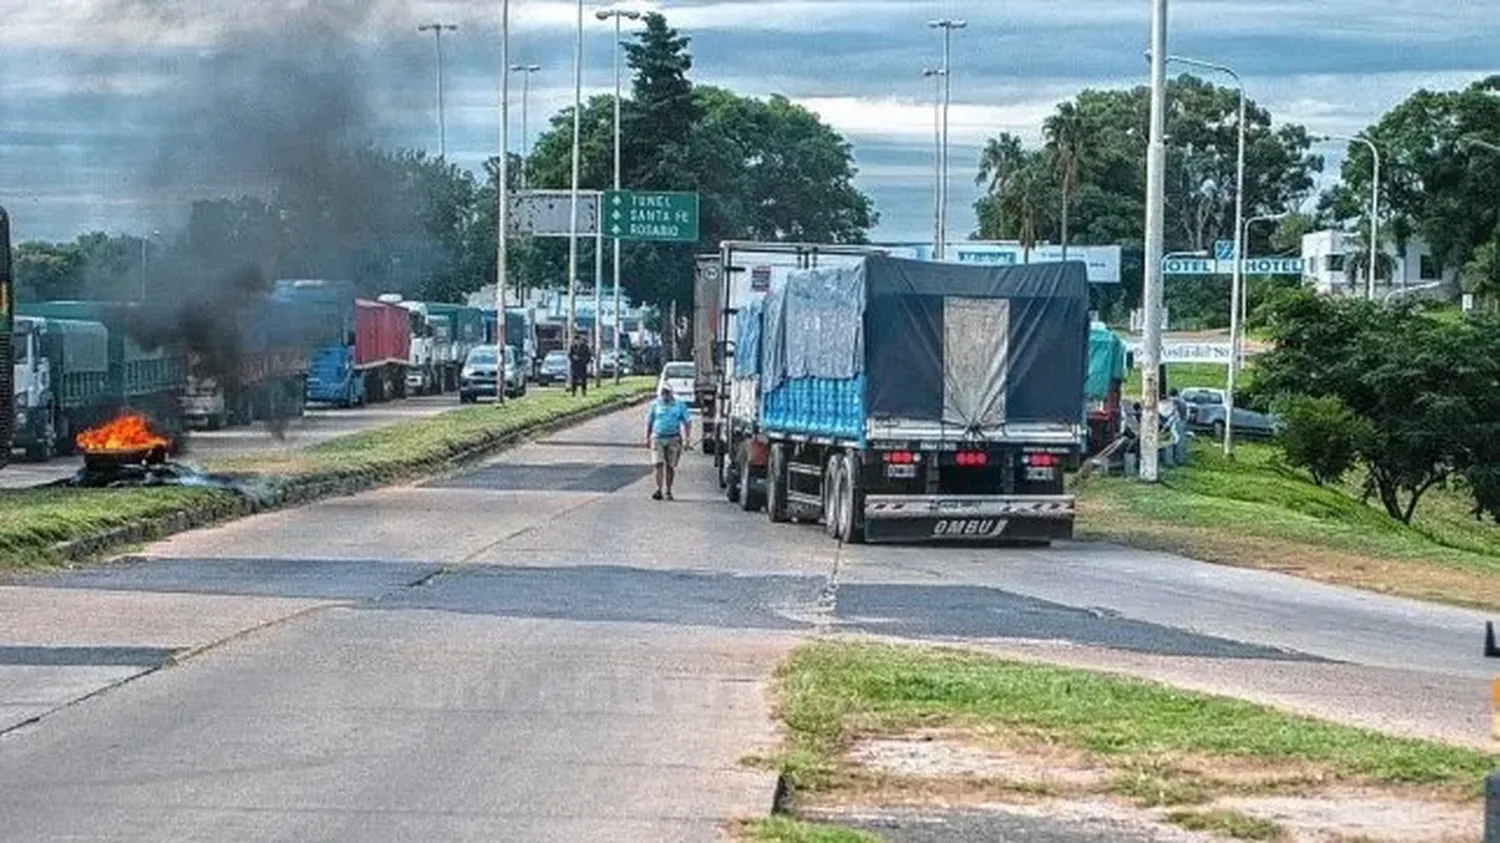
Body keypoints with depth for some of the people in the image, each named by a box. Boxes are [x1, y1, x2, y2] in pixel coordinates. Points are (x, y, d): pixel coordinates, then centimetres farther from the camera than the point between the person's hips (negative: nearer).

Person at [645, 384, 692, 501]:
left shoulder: (680, 405, 5)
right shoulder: (655, 404, 6)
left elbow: (687, 421, 7)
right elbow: (649, 422, 13)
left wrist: (688, 435, -6)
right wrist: (647, 438, 8)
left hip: (673, 438, 0)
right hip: (657, 438, 0)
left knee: (670, 466, 3)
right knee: (659, 464, -11)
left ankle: (668, 491, 12)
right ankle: (659, 490, -14)